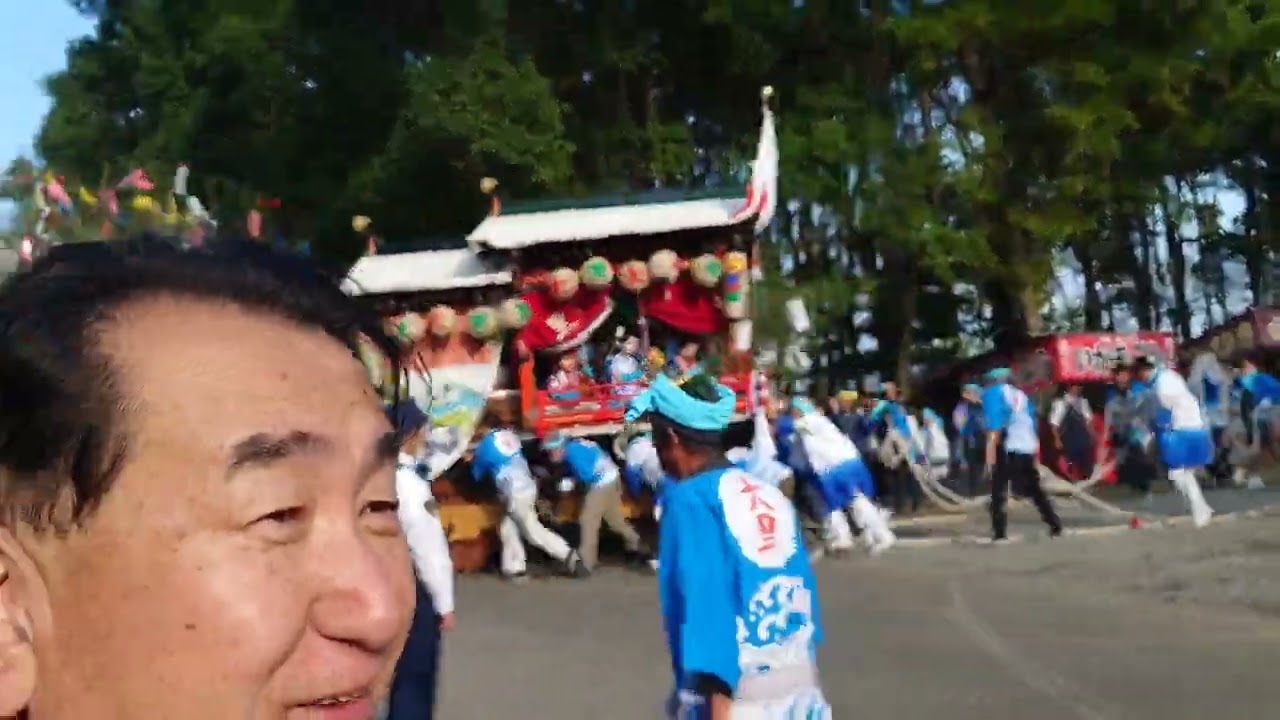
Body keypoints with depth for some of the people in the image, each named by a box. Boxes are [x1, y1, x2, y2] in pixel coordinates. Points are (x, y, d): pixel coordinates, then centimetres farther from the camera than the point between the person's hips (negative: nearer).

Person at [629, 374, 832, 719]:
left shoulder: (690, 499, -10)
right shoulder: (771, 494, 9)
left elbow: (708, 602, -18)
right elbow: (803, 588, 10)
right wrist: (803, 686, 16)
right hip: (800, 690, 7)